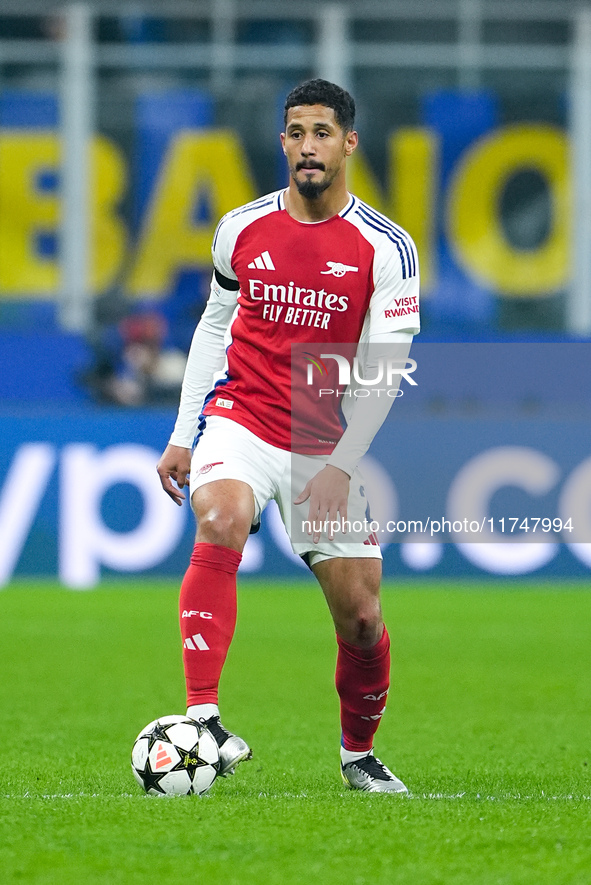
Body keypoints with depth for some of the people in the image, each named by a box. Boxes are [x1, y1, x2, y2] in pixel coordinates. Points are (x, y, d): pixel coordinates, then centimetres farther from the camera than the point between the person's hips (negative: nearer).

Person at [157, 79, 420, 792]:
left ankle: (358, 753, 28)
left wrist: (341, 464, -16)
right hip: (238, 419, 0)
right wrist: (182, 435, 12)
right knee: (221, 520, -32)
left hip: (324, 446, 0)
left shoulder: (385, 248, -6)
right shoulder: (241, 229, 2)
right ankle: (202, 718, -38)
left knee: (361, 618, 0)